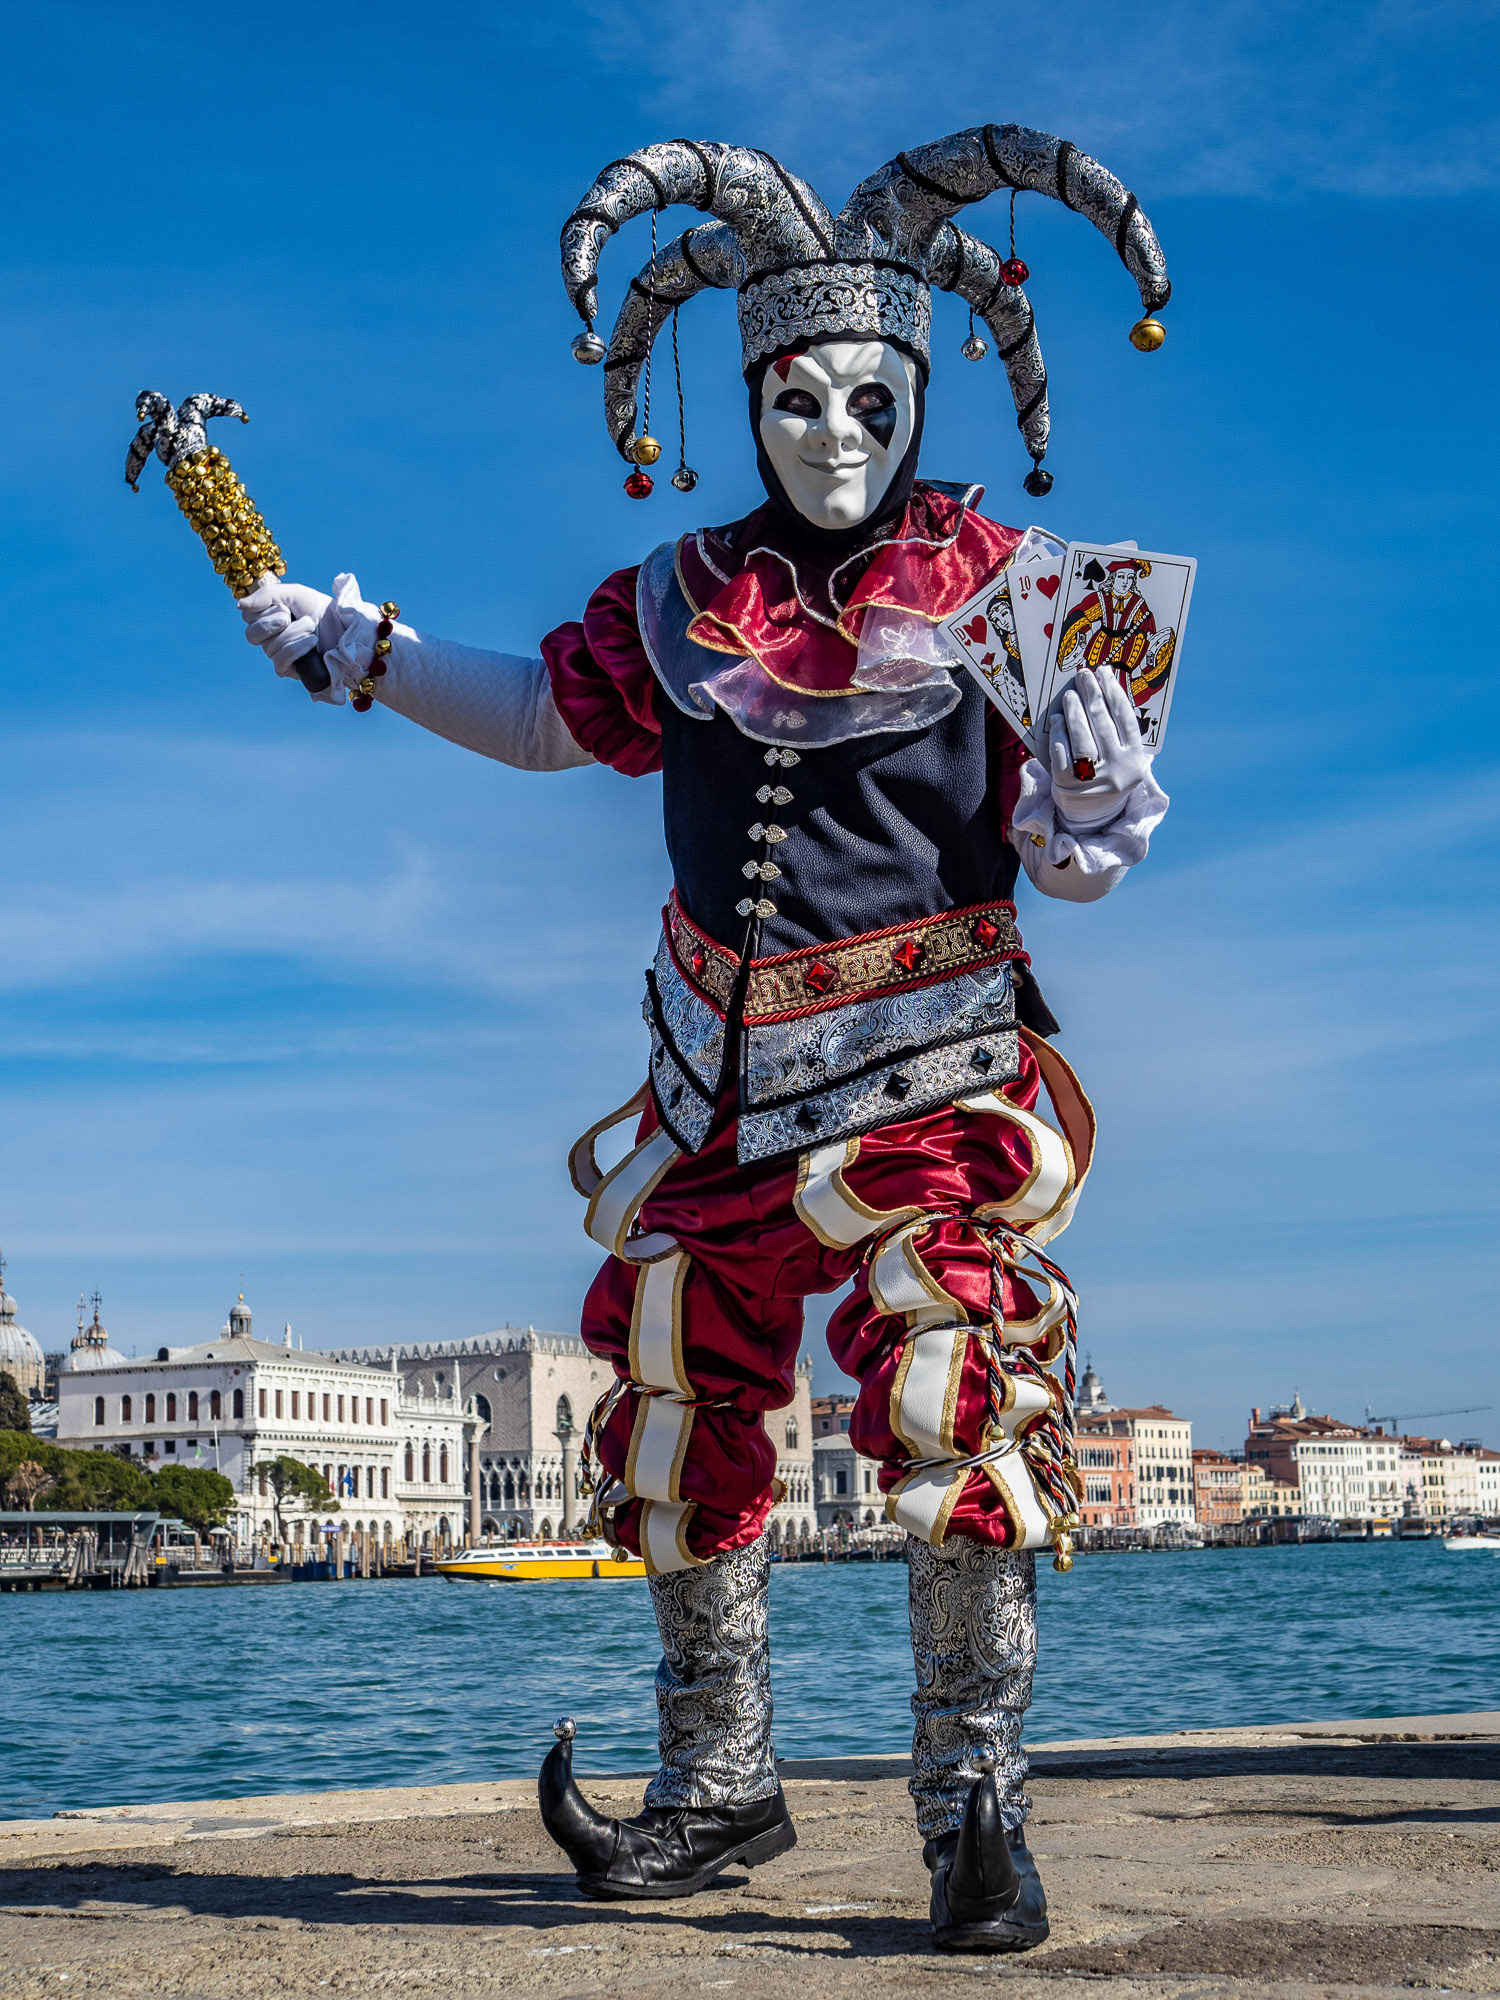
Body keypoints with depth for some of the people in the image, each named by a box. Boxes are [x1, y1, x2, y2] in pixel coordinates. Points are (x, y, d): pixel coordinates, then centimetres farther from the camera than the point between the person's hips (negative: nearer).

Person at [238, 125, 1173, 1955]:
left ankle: (974, 1803, -6)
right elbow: (548, 716, 25)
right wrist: (346, 640, 24)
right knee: (680, 1423, 9)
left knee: (954, 1394, -20)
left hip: (926, 1076, -4)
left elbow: (1078, 852, -5)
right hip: (726, 1081, 5)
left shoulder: (993, 590, -3)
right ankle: (719, 1788, 26)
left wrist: (1095, 717, -24)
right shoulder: (683, 604, 8)